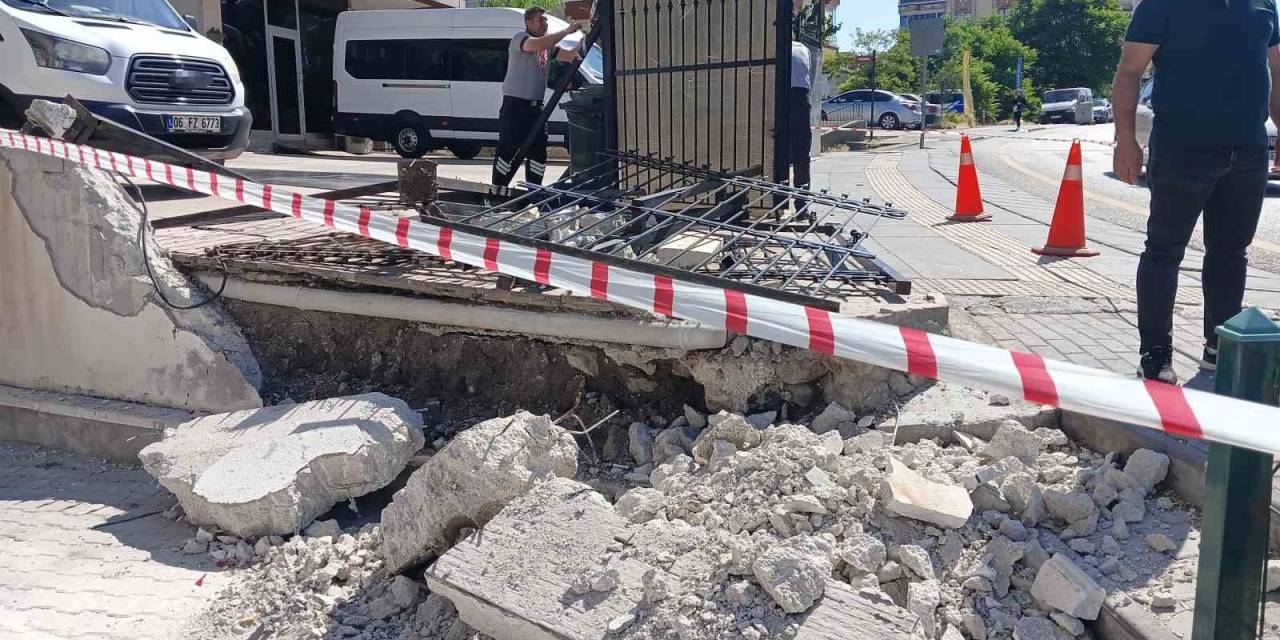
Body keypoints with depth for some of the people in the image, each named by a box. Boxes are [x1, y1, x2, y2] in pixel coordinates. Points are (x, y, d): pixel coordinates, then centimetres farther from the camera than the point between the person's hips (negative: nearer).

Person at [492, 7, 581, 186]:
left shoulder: (547, 43, 17)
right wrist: (566, 31, -25)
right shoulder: (520, 38, -7)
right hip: (515, 105, -8)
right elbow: (538, 45, -28)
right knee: (508, 150, -5)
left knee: (538, 150, 6)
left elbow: (571, 55, 14)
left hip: (536, 106, 8)